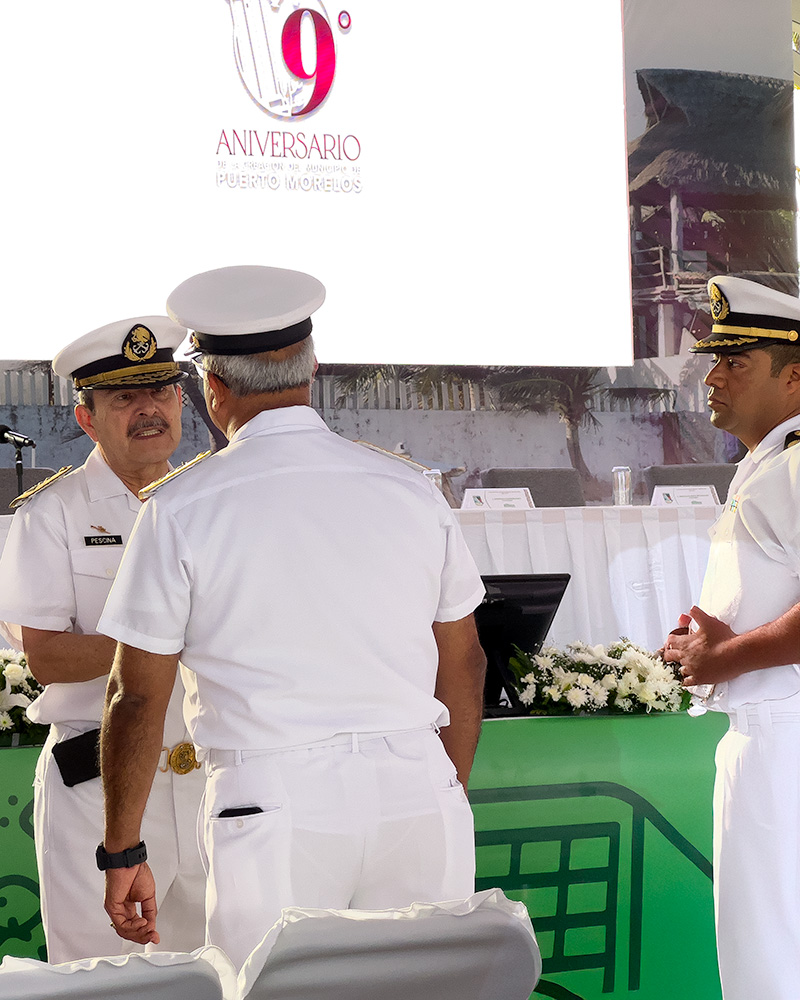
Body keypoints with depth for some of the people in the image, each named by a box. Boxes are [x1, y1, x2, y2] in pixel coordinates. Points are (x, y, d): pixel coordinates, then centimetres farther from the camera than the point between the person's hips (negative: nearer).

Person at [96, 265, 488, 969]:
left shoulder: (181, 510, -3)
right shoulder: (412, 491, 7)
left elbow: (137, 699, -1)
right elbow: (464, 666, 14)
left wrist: (123, 854, 9)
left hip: (274, 804, -3)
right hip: (417, 789, 3)